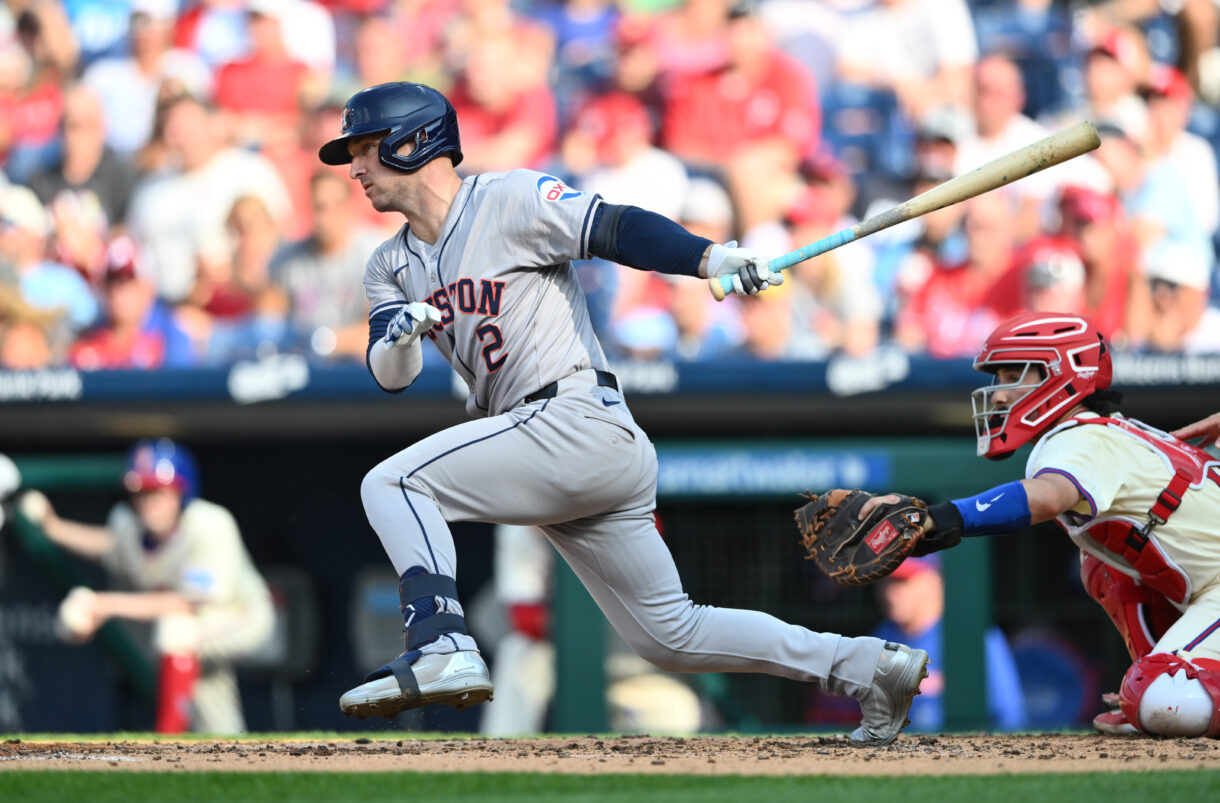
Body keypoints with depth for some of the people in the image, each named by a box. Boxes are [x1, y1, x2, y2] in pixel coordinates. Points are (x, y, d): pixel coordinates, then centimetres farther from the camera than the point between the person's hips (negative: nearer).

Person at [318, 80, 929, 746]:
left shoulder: (512, 201, -4)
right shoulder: (393, 267, 18)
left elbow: (613, 228, -15)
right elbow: (390, 375, 6)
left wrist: (711, 257, -31)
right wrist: (398, 337, -17)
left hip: (578, 419, -9)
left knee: (392, 484, -16)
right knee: (670, 635, 10)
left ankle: (441, 648, -27)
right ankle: (867, 668, 14)